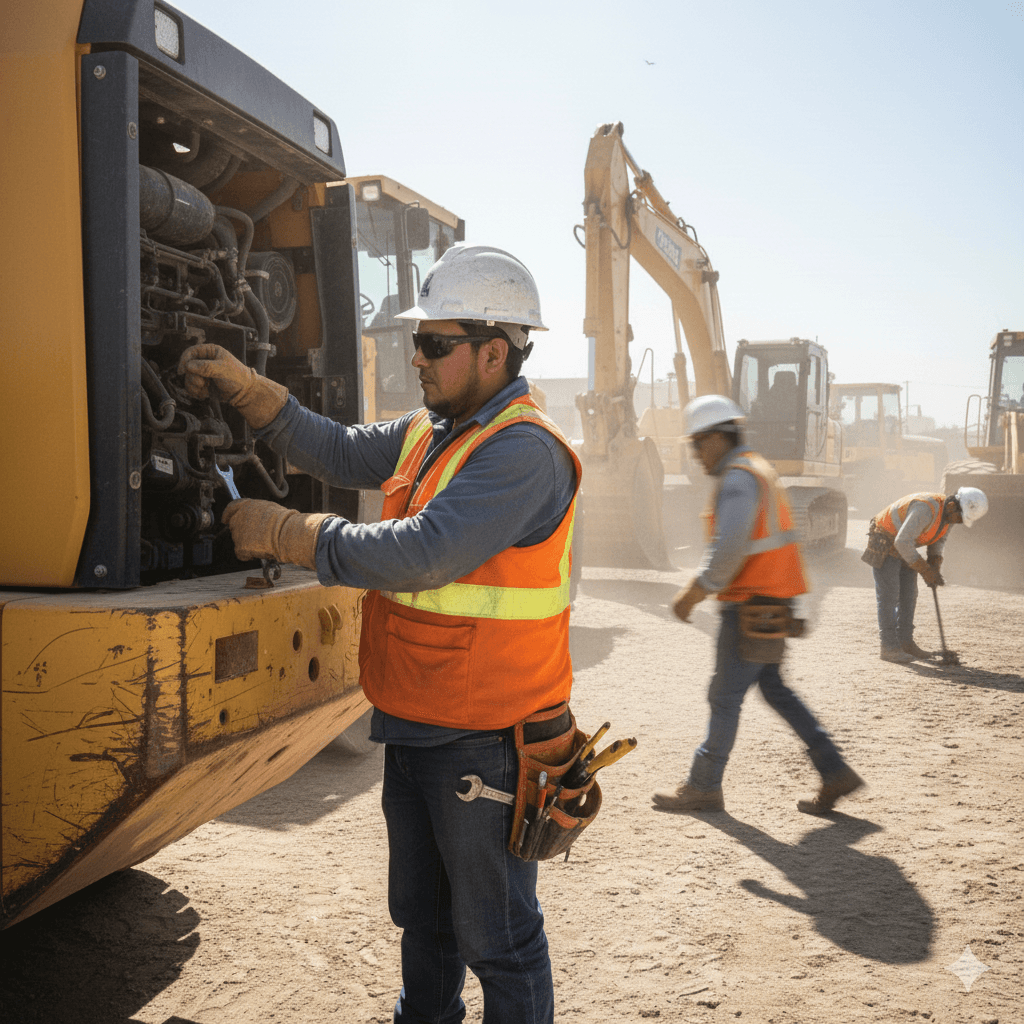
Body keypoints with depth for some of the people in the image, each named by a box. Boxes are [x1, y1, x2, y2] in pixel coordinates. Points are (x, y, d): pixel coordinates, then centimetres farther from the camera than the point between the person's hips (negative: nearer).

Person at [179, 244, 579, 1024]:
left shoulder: (523, 451, -23)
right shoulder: (427, 433, 7)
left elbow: (420, 553, -31)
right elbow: (340, 453, 15)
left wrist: (283, 533, -23)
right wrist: (244, 386, 4)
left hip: (482, 744, -9)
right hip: (413, 728, 9)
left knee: (496, 935, 9)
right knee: (421, 914, 27)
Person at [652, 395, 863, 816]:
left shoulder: (738, 477, -15)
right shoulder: (757, 470, 18)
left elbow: (729, 548, -25)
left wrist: (697, 590, -14)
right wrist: (699, 587, 17)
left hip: (751, 607, -10)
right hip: (770, 604, 10)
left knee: (725, 695, 1)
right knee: (775, 690, 16)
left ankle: (703, 786, 13)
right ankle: (834, 772, 17)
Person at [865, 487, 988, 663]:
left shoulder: (949, 512, -4)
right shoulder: (926, 509, -34)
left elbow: (938, 540, 13)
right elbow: (902, 542, -35)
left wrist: (935, 568, -1)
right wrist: (924, 570, -27)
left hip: (904, 548, 9)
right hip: (884, 545, -9)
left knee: (908, 595, 8)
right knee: (889, 595, -9)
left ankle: (905, 642, 15)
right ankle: (889, 648, -7)